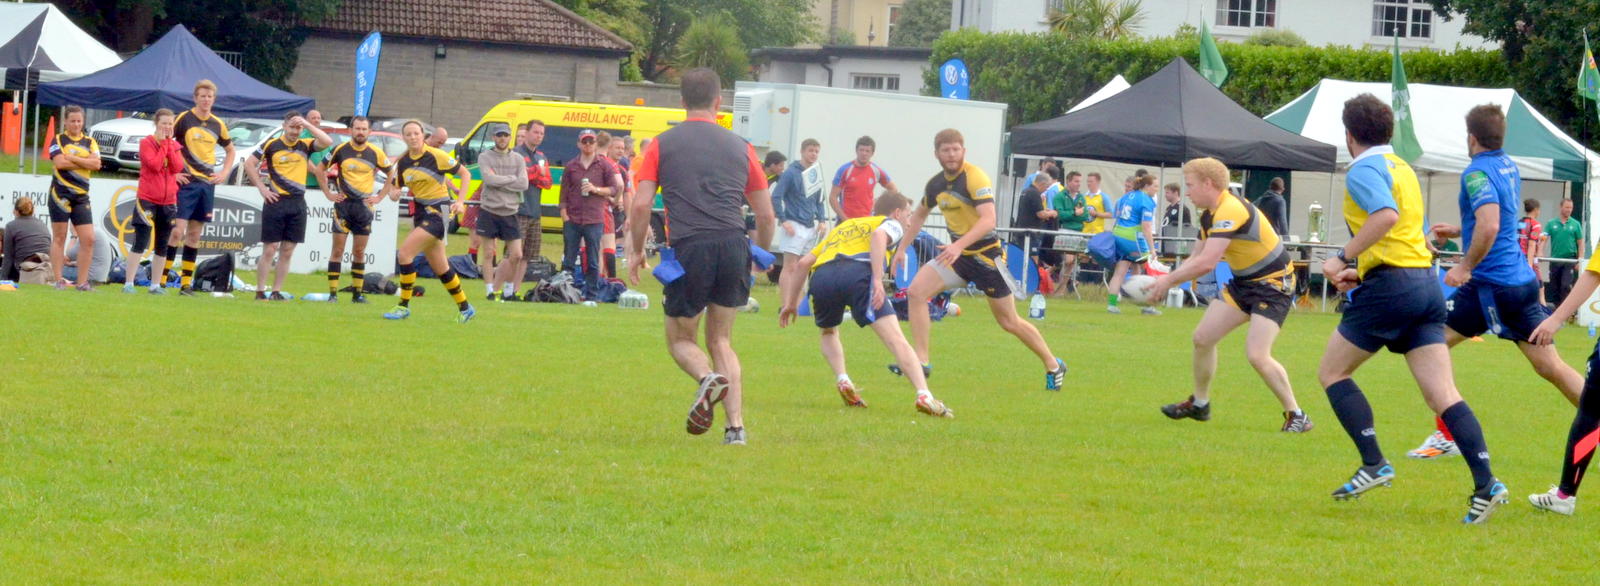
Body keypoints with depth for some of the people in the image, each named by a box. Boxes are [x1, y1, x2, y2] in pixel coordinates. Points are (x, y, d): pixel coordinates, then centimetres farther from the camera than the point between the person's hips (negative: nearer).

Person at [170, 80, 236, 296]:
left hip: (207, 183, 5)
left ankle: (186, 282, 10)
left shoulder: (218, 125, 11)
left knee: (195, 234, 7)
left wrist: (224, 173, 12)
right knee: (177, 230, -11)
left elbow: (230, 150, 26)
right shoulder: (184, 119, -4)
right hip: (186, 182, -5)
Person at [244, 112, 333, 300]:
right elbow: (249, 164, 1)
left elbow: (327, 141, -8)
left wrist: (307, 125, -10)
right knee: (270, 250, -4)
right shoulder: (272, 145, -1)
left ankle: (277, 292, 11)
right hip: (276, 201, -4)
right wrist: (262, 188, -4)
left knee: (287, 251, 5)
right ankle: (260, 292, 0)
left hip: (298, 203, 4)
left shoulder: (305, 145, 7)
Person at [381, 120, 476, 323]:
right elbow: (394, 186, 13)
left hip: (438, 211, -7)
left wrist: (460, 201, -11)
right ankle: (465, 308, 24)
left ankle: (404, 305, -10)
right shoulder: (403, 162, 5)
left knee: (404, 253, -18)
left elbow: (465, 174, -4)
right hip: (420, 212, 7)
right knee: (440, 267, 11)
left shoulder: (436, 156, -12)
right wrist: (393, 193, -12)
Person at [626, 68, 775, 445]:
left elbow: (641, 204, 1)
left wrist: (636, 250, 14)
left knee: (681, 338, 14)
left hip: (689, 247, -2)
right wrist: (761, 257, 31)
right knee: (721, 340, 15)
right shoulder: (740, 148, 15)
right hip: (734, 245, 2)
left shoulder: (662, 145, 9)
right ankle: (736, 426, 1)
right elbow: (765, 214, 16)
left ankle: (708, 379, -20)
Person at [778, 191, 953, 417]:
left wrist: (790, 302, 35)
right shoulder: (891, 224, 26)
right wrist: (878, 280, -11)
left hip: (821, 276, 5)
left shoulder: (843, 227, 41)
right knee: (895, 339, -9)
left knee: (829, 332, 33)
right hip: (857, 271, -5)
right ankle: (924, 396, -23)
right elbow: (878, 235, -1)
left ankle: (843, 381, 11)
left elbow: (802, 264, 33)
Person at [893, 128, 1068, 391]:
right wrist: (902, 248, 15)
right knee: (916, 291, -14)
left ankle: (1053, 366, 21)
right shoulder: (936, 184, 3)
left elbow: (988, 220, -31)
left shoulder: (975, 177, -20)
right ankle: (921, 361, -11)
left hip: (986, 254, -6)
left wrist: (959, 246, -42)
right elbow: (919, 215, 21)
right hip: (956, 254, 6)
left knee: (1009, 322, 2)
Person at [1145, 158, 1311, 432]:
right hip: (1244, 283, 10)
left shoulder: (1231, 211, -26)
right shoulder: (1209, 216, 6)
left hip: (1273, 284, -10)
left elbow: (1207, 263, -32)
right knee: (1202, 337, 7)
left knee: (1257, 355, -20)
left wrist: (1169, 280, -21)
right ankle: (1199, 404, 25)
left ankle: (1296, 416, -8)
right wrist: (1167, 280, -2)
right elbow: (1198, 260, 13)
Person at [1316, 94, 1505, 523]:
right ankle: (1485, 484, -14)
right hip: (1426, 282, 8)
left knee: (1332, 372, 9)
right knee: (1442, 394, 0)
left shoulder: (1364, 170, -7)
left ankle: (1374, 464, 1)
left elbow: (1386, 215, -27)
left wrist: (1344, 258, -21)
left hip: (1389, 288, -8)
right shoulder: (1402, 168, 21)